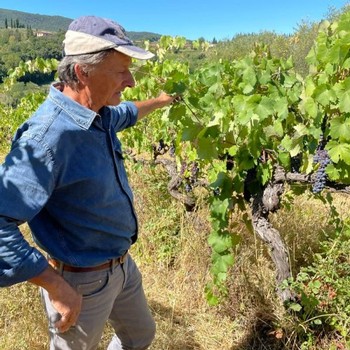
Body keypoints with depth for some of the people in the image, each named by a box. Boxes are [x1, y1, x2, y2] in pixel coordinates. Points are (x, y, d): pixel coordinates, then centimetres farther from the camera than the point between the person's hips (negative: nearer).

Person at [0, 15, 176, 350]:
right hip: (83, 282, -8)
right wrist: (57, 287, -28)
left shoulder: (98, 113, -4)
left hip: (121, 263, 8)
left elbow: (125, 113, 22)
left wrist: (159, 101, 37)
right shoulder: (48, 135, -32)